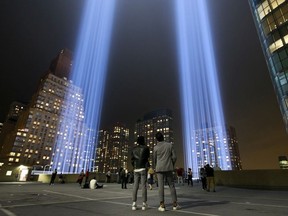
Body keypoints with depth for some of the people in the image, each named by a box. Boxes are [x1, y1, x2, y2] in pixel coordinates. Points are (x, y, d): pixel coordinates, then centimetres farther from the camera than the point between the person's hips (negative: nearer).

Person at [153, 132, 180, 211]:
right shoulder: (170, 145, -1)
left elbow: (154, 159, 4)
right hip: (168, 168, 1)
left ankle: (162, 205, 0)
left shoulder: (156, 147, -3)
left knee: (160, 186, 1)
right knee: (171, 185, 9)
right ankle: (175, 204, 12)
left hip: (159, 168, -1)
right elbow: (174, 157, -1)